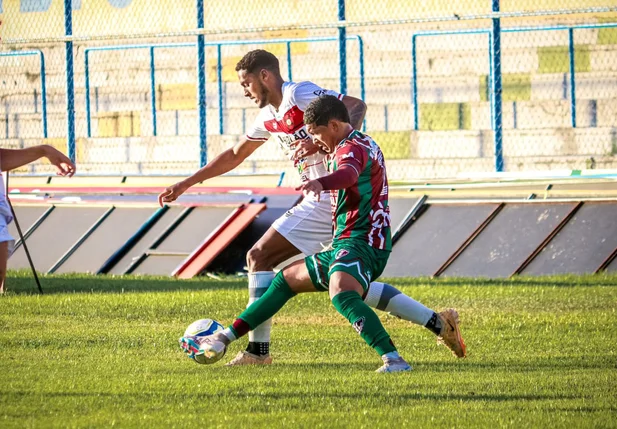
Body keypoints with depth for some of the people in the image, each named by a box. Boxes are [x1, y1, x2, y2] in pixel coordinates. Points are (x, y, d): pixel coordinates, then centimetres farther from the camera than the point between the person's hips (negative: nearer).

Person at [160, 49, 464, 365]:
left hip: (330, 199, -10)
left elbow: (356, 106, -20)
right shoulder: (269, 117, 19)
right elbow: (235, 156, 32)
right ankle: (437, 323, 8)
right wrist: (186, 184, 32)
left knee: (260, 257, -5)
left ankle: (257, 350, -7)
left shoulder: (299, 94, -9)